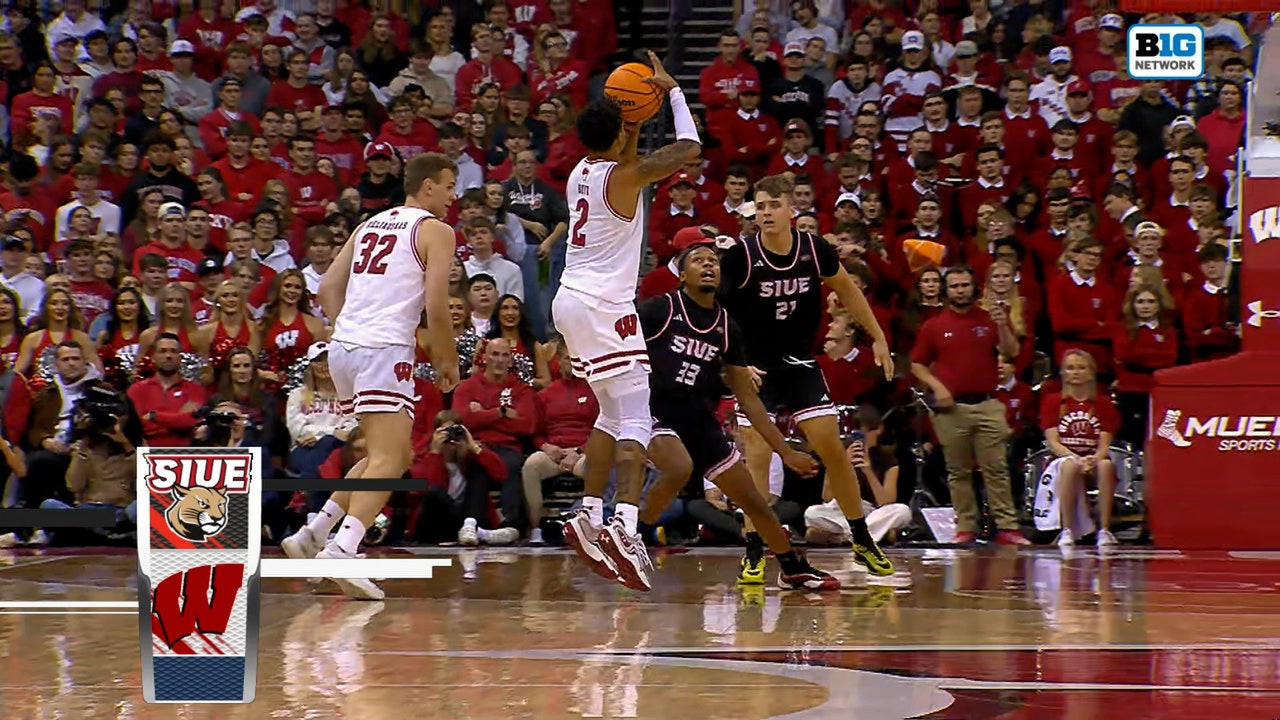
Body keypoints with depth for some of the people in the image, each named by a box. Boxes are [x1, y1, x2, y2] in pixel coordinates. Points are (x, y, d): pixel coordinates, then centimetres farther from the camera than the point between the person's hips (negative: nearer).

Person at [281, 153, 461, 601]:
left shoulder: (370, 226, 22)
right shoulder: (435, 231, 1)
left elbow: (328, 288, 19)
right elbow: (436, 308, -7)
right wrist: (446, 362, 5)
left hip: (343, 346, 8)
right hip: (385, 350, -8)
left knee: (396, 453, 20)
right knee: (390, 459, -14)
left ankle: (313, 534, 15)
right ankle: (342, 552, -33)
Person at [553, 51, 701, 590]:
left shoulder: (583, 171, 11)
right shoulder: (623, 176, -13)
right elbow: (688, 148, -11)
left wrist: (635, 118, 26)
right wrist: (672, 91, -1)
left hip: (573, 300, 9)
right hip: (603, 306, -9)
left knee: (613, 413, 20)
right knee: (636, 419, -14)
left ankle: (590, 517, 15)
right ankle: (625, 526, -31)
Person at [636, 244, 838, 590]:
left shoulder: (726, 327, 9)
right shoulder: (660, 310, -6)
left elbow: (747, 398, 14)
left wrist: (786, 451, 12)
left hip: (700, 422, 5)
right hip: (655, 411, -5)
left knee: (753, 500, 7)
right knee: (680, 468, -36)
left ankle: (794, 570, 26)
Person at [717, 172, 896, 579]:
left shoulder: (815, 251, -7)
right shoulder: (740, 256, -17)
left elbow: (847, 291, 12)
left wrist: (878, 338, 13)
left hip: (801, 364, 3)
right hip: (755, 367, -3)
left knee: (832, 448, 0)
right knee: (757, 455, -11)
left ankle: (864, 543, 13)